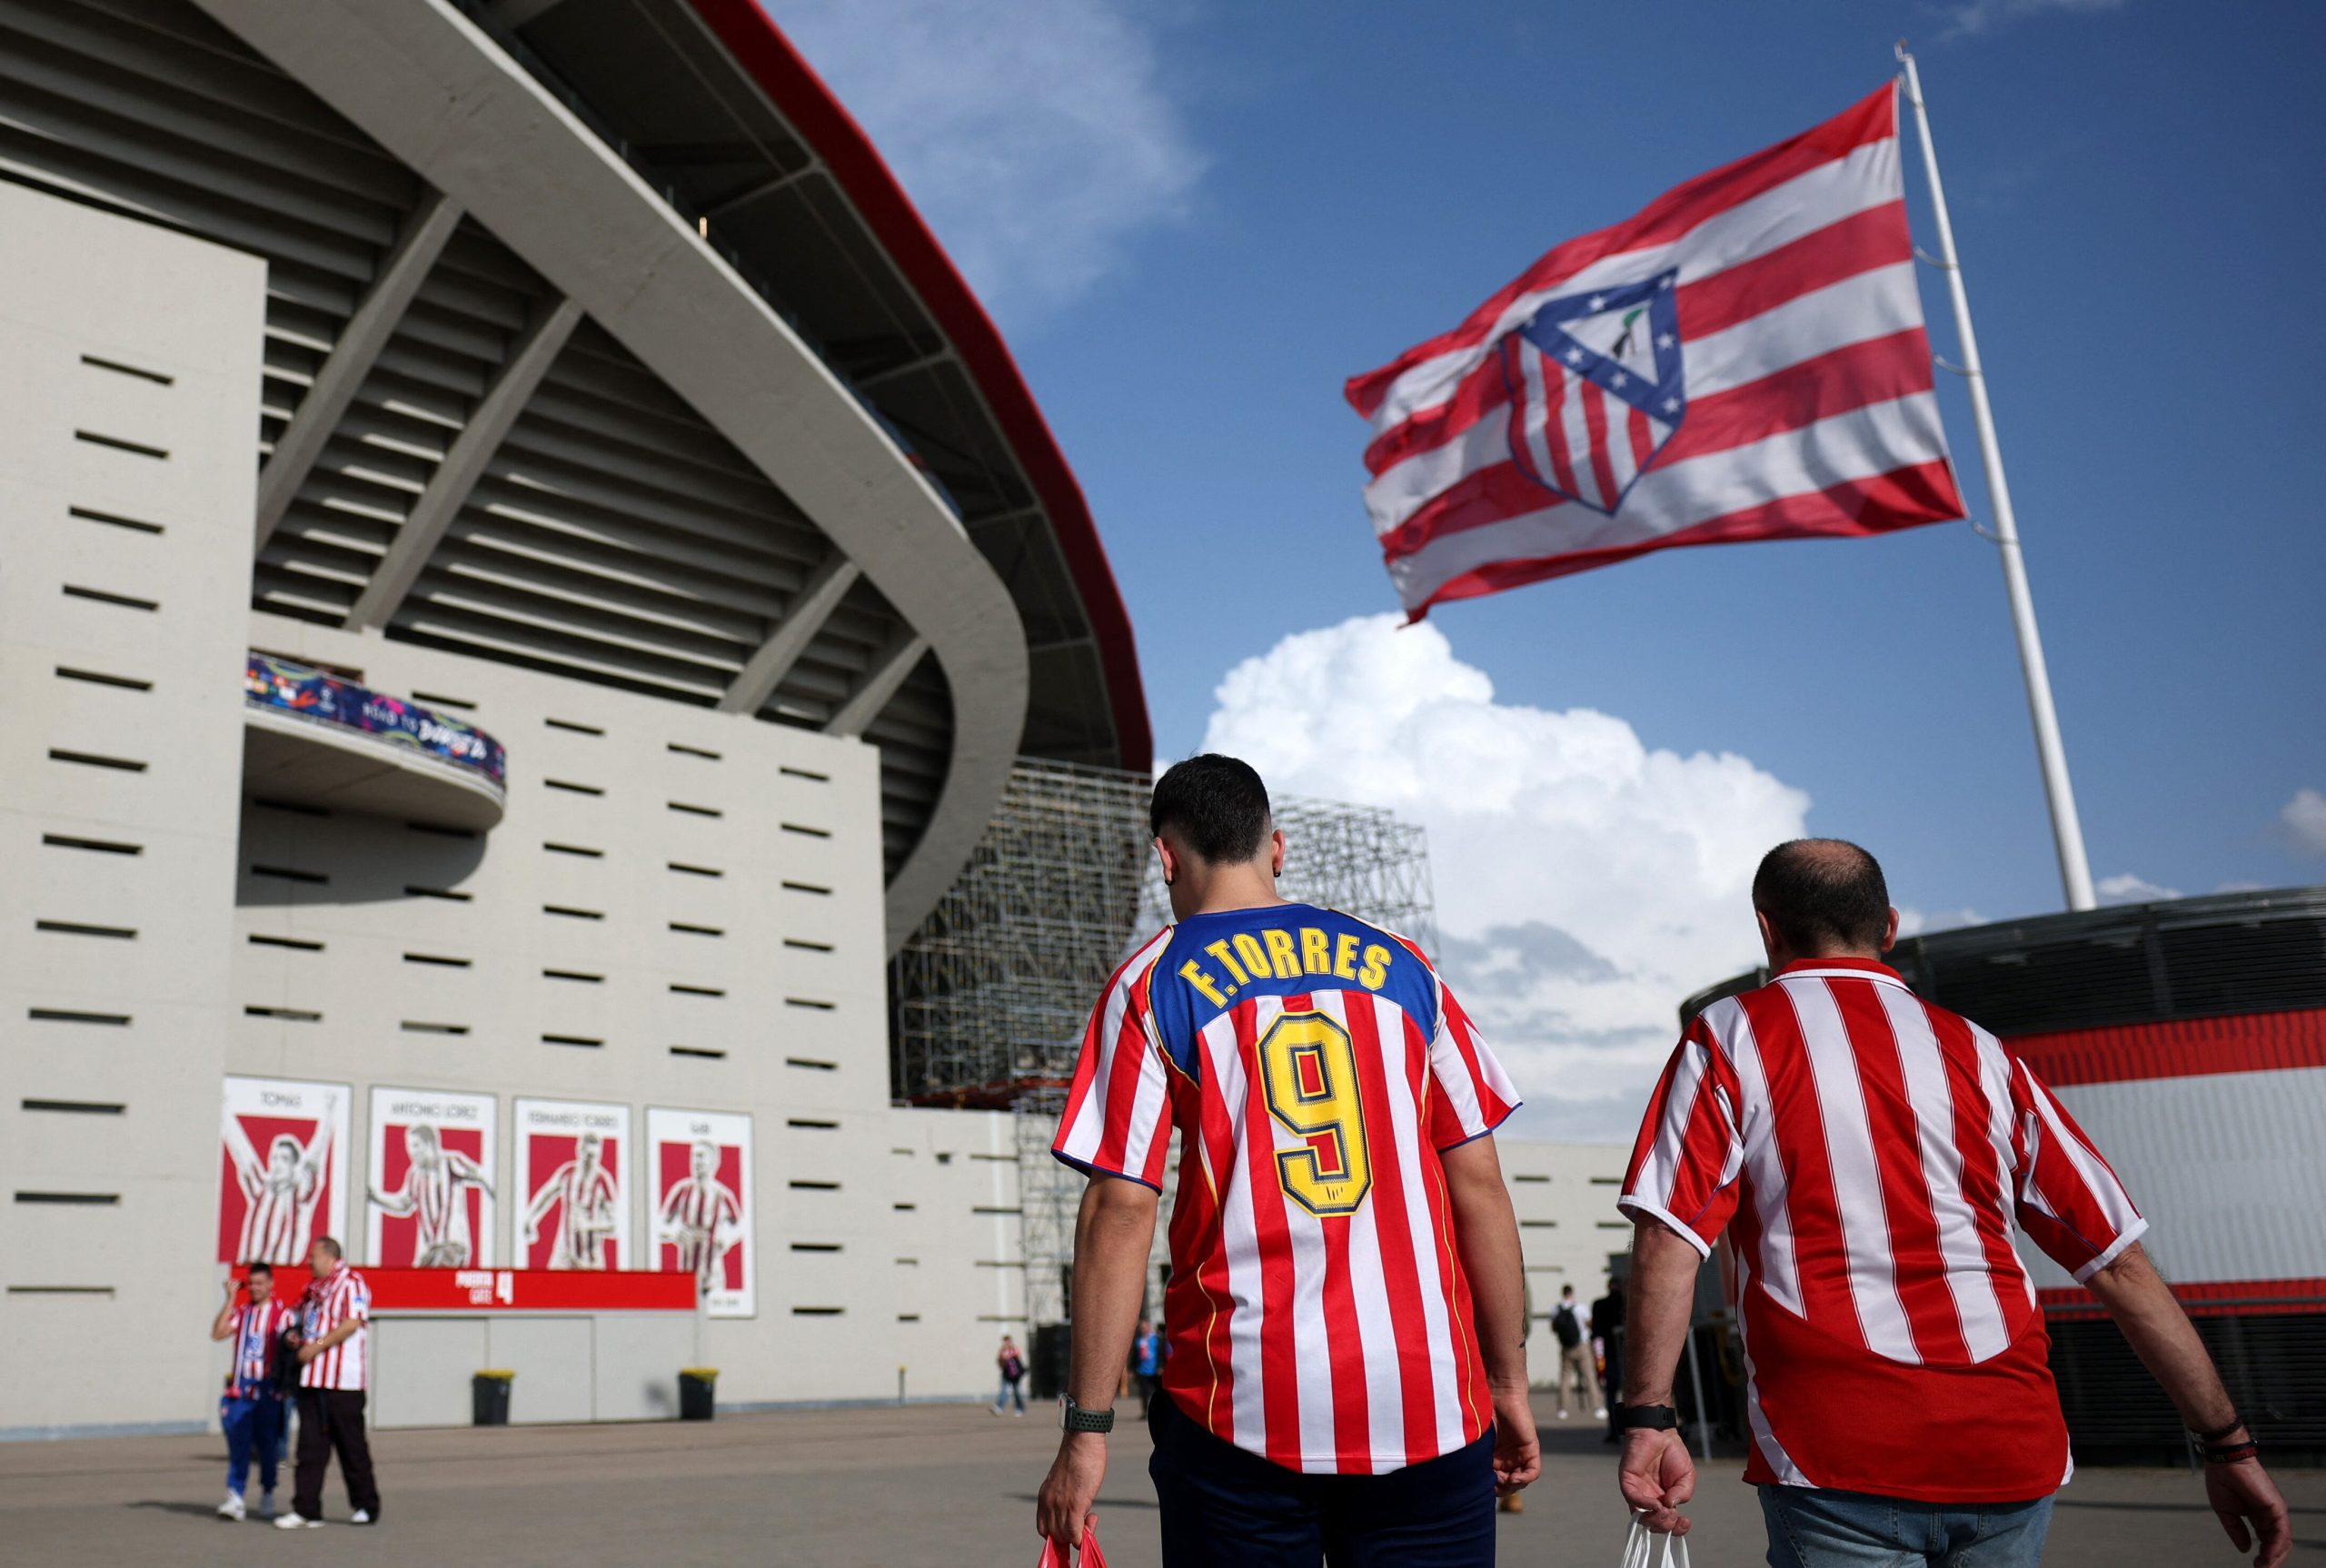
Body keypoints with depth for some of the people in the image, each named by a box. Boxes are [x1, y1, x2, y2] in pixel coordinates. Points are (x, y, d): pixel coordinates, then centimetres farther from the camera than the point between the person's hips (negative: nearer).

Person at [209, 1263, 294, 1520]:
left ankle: (267, 1495, 21)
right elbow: (218, 1333, -5)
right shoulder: (240, 1311, 9)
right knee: (237, 1443, -4)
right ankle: (235, 1498, -5)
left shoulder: (282, 1314, 0)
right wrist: (230, 1299, -5)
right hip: (240, 1389, 2)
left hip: (268, 1390, -2)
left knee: (268, 1446, 6)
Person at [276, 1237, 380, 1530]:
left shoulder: (351, 1283, -9)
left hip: (342, 1380, -8)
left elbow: (353, 1322, -20)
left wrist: (317, 1345, -22)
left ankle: (366, 1507, 12)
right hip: (312, 1379, 8)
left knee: (351, 1445, 1)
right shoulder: (315, 1289, 19)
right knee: (310, 1446, 4)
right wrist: (297, 1338, 8)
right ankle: (306, 1510, 5)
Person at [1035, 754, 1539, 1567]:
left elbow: (1121, 1212, -6)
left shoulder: (1151, 987, 2)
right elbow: (1479, 1183, 8)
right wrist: (1509, 1382, 14)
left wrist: (1086, 1431, -3)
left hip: (1243, 1408, -2)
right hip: (1430, 1405, 2)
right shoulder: (1399, 966, 10)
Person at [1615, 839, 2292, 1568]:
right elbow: (2117, 1259, 11)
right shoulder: (1978, 1051, 12)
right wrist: (2230, 1444, 15)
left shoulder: (1732, 1035, 3)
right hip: (2012, 1457, 4)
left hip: (1837, 1459, -4)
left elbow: (1669, 1233, -9)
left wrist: (1648, 1419, -9)